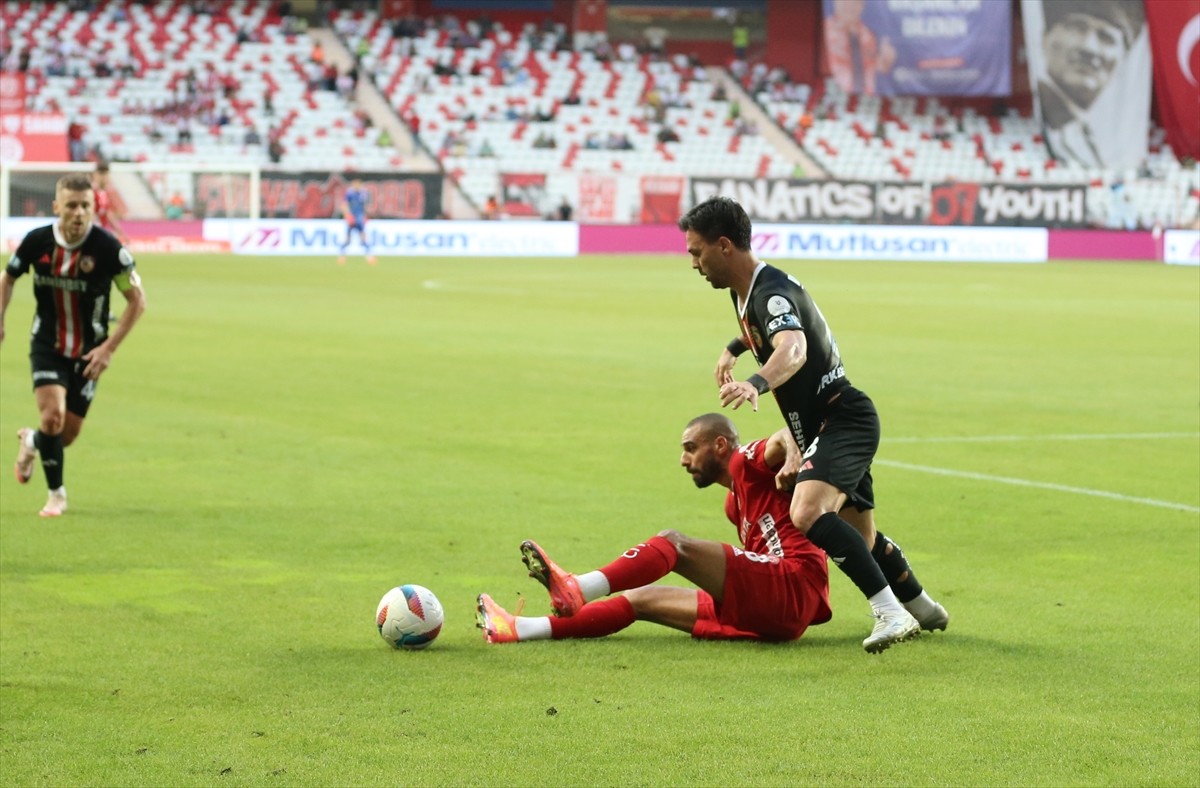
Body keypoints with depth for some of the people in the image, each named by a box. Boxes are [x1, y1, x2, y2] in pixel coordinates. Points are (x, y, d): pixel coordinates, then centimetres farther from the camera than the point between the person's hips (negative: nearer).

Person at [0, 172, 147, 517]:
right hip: (47, 346, 0)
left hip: (88, 352, 0)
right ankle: (56, 494, 3)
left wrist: (109, 348, -14)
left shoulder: (108, 247, -20)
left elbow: (137, 300, -10)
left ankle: (33, 442, 44)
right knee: (53, 415, -20)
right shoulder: (37, 241, -13)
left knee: (68, 433, 6)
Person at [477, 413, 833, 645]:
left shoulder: (749, 464, 2)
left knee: (672, 542, -17)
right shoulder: (735, 503, 27)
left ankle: (576, 590, -37)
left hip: (793, 587, -9)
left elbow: (783, 441, -17)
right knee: (643, 599, 4)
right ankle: (519, 630, -4)